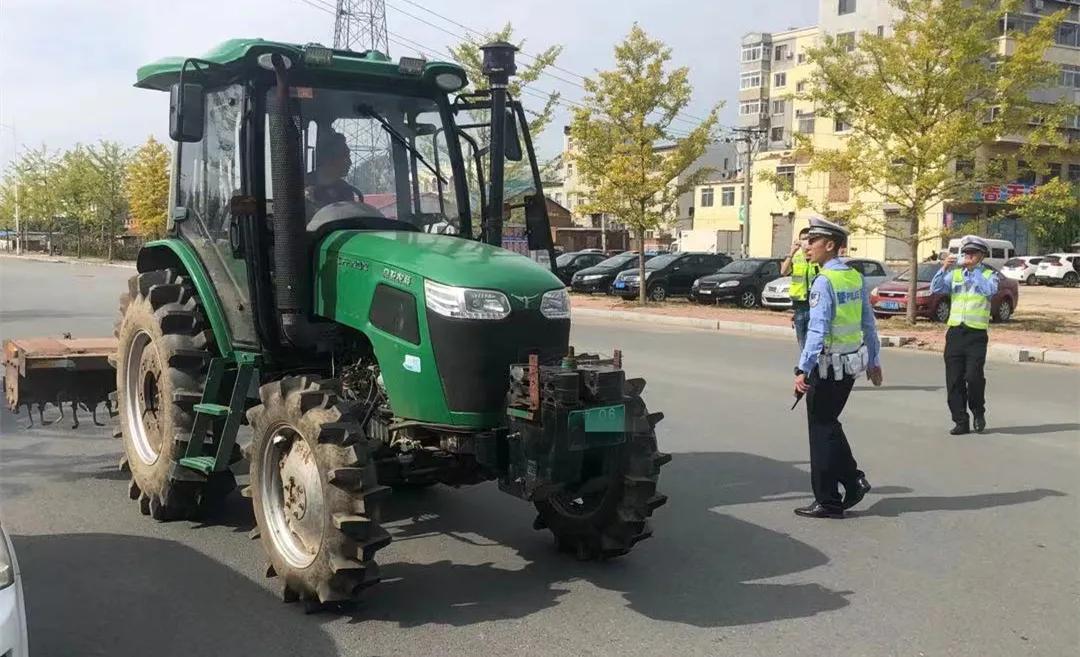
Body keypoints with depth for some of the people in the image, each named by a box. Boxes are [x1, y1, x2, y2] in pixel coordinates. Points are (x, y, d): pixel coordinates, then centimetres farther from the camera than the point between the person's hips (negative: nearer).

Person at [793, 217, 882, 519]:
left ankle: (828, 502, 11)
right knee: (829, 425, 22)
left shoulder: (824, 281, -17)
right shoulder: (856, 277, 6)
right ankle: (854, 481, 20)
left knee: (822, 431, 3)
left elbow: (817, 330, -25)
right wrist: (874, 361, 19)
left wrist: (803, 370, -27)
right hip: (852, 363, 8)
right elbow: (869, 323, 11)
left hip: (828, 365, -8)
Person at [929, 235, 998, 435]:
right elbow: (935, 289, 0)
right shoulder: (955, 274, 12)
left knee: (974, 376, -14)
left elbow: (991, 289, -17)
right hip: (955, 332, 3)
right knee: (954, 380, 1)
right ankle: (961, 422, 10)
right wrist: (944, 268, -11)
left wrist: (974, 270, -16)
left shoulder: (988, 274, 4)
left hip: (976, 334, -3)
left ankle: (978, 413, 12)